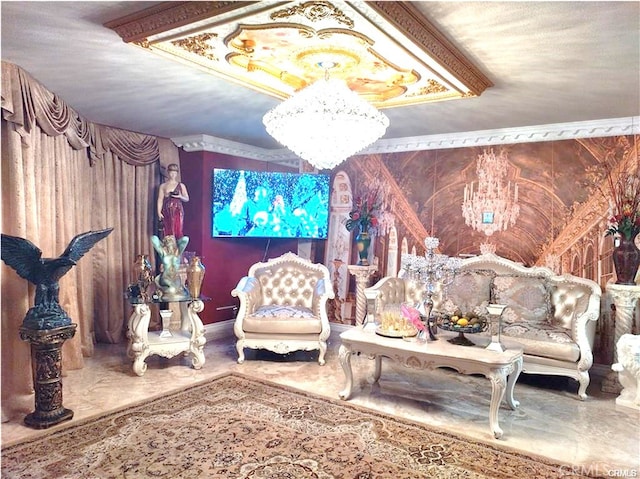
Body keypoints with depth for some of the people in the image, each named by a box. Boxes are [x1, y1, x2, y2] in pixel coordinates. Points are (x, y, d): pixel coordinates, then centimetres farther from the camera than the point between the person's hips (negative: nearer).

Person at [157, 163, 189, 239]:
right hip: (167, 212, 1)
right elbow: (160, 200, 5)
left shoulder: (181, 185, 9)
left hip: (178, 211, 0)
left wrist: (180, 197, -10)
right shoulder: (163, 186, 9)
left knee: (178, 230, -8)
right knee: (167, 232, -2)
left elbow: (187, 199, 12)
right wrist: (159, 212, -5)